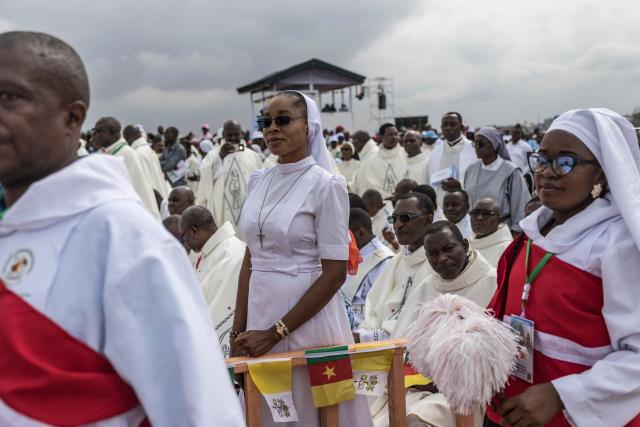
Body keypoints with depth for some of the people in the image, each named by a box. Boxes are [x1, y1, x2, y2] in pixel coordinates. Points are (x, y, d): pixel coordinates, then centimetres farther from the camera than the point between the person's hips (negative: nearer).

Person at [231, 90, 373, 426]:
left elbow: (334, 273, -14)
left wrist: (276, 333, -14)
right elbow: (250, 260, 10)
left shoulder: (326, 184, -11)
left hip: (308, 317, -5)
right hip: (259, 311, 5)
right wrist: (239, 330, 4)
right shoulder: (259, 180, 6)